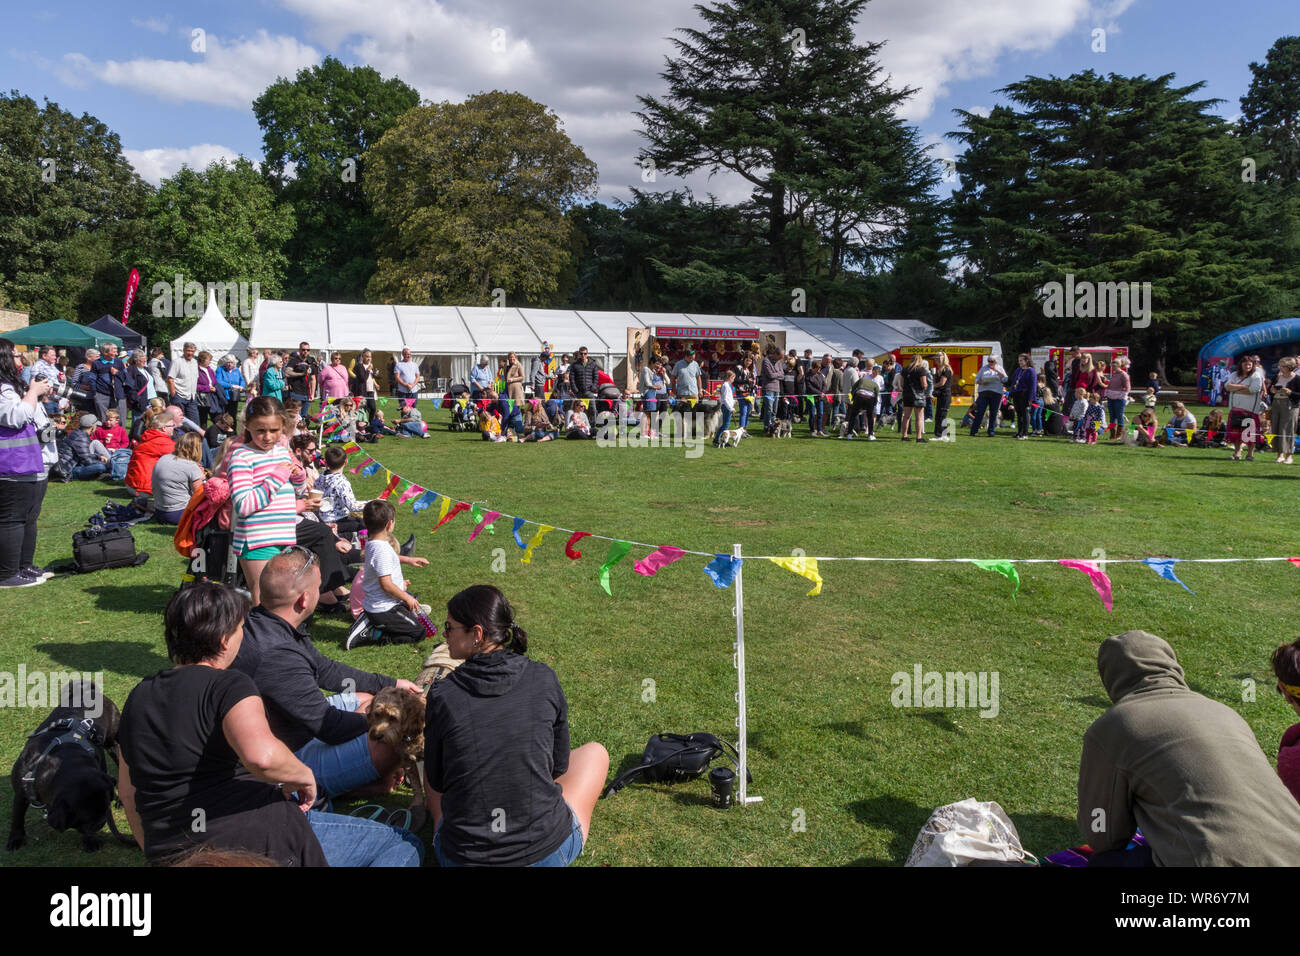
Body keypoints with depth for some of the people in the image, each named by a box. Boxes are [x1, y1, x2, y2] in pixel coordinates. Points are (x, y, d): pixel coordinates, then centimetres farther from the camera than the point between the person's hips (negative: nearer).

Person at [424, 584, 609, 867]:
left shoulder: (441, 695, -11)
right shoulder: (544, 679, -8)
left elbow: (436, 782, 4)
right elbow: (559, 766, 5)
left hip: (461, 858, 1)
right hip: (549, 853, -1)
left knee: (426, 769, 30)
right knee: (594, 752, 25)